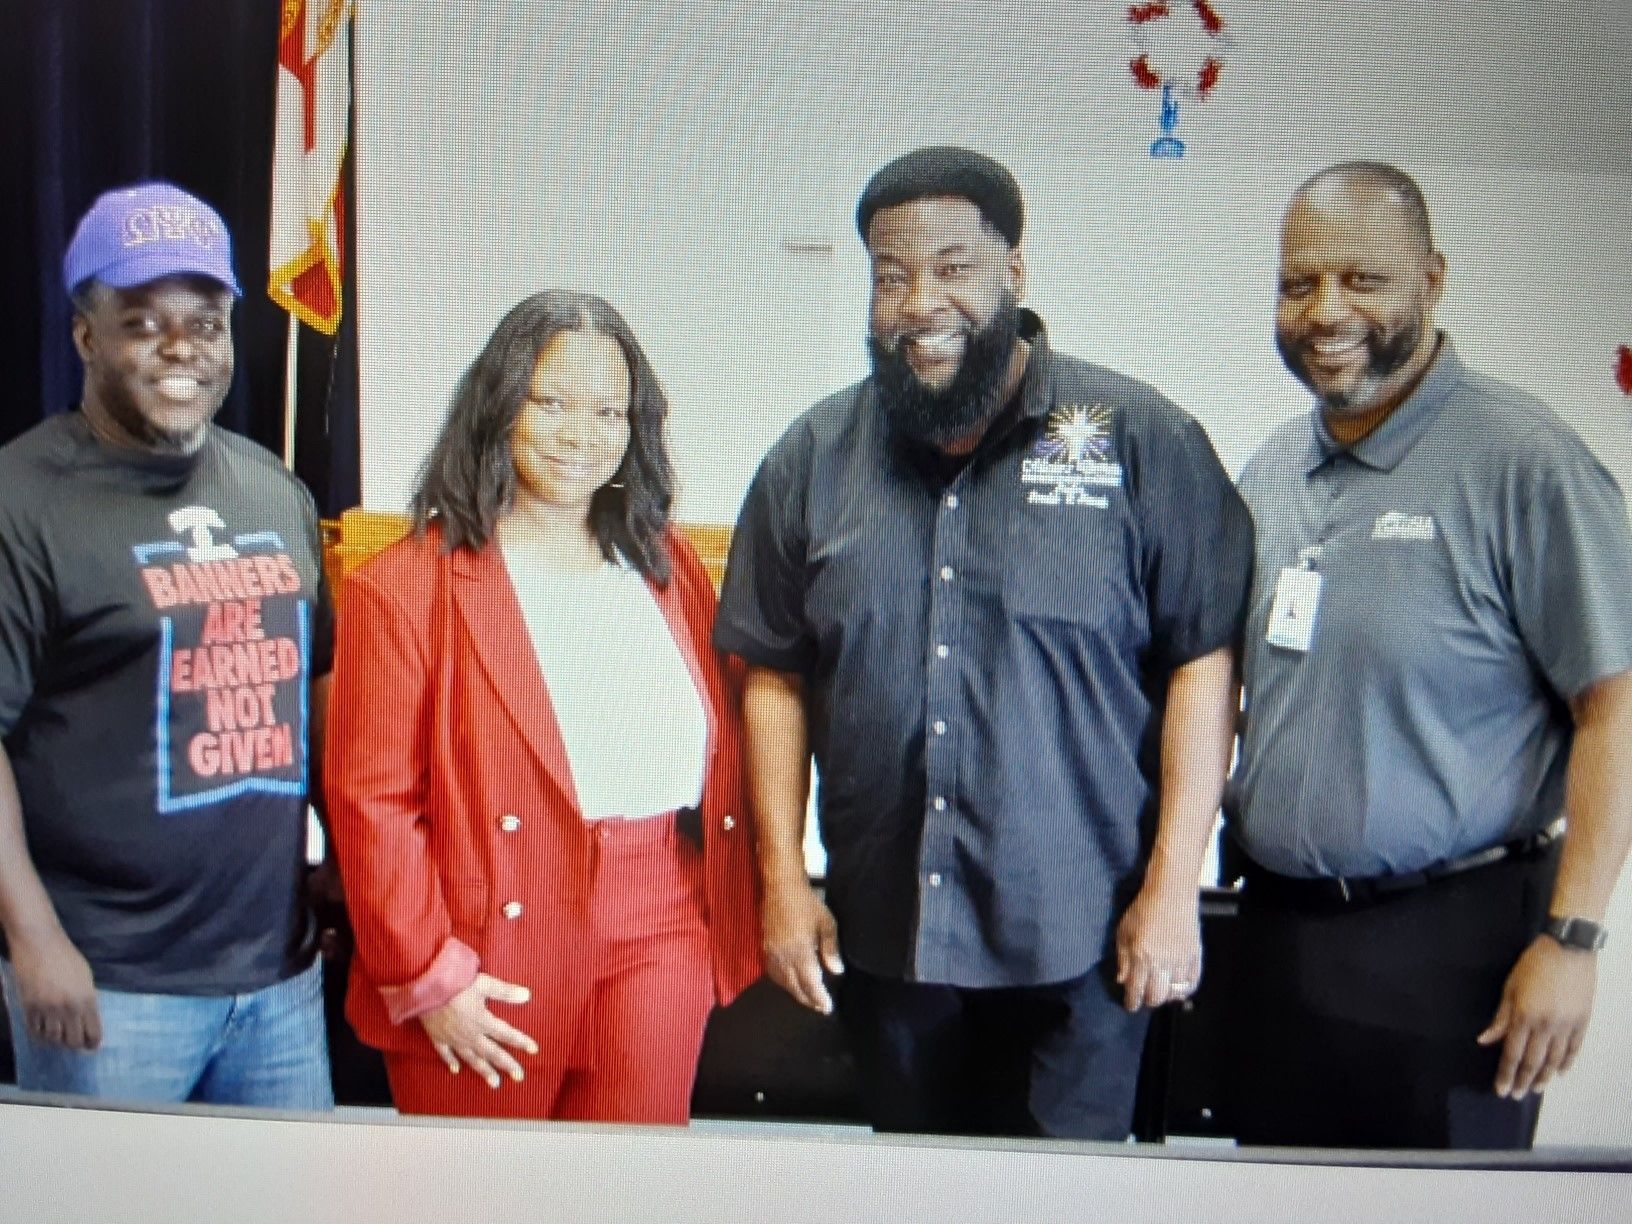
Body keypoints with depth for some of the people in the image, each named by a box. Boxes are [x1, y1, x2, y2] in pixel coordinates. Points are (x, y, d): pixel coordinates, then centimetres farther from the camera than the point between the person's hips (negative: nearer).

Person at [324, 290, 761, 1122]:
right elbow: (369, 800, -9)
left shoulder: (668, 567, 10)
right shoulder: (405, 588, -7)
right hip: (492, 956, -3)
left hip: (660, 942, 4)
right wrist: (425, 975, -11)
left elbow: (723, 748, 13)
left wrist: (731, 908, 5)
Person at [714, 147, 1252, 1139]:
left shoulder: (1143, 441, -5)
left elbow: (1204, 660, -6)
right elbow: (775, 673, 7)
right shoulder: (814, 458, 5)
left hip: (1078, 945, -3)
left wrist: (1172, 888, -9)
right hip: (881, 935, 4)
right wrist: (784, 878, 2)